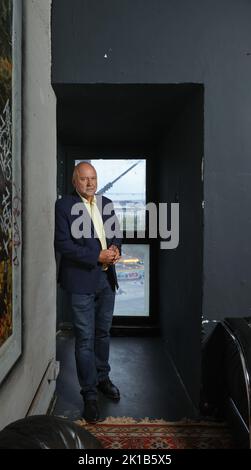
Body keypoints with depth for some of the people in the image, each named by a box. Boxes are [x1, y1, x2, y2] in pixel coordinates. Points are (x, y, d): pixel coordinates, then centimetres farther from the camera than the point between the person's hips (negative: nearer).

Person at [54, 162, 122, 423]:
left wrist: (116, 248, -7)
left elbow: (116, 233, 17)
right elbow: (62, 244, -15)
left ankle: (102, 377, 39)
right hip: (81, 281, -6)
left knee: (103, 333, 19)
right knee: (85, 339, 2)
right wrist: (97, 256, -19)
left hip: (106, 278, 6)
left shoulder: (106, 204, 9)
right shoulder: (63, 206, -8)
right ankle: (89, 393, 17)